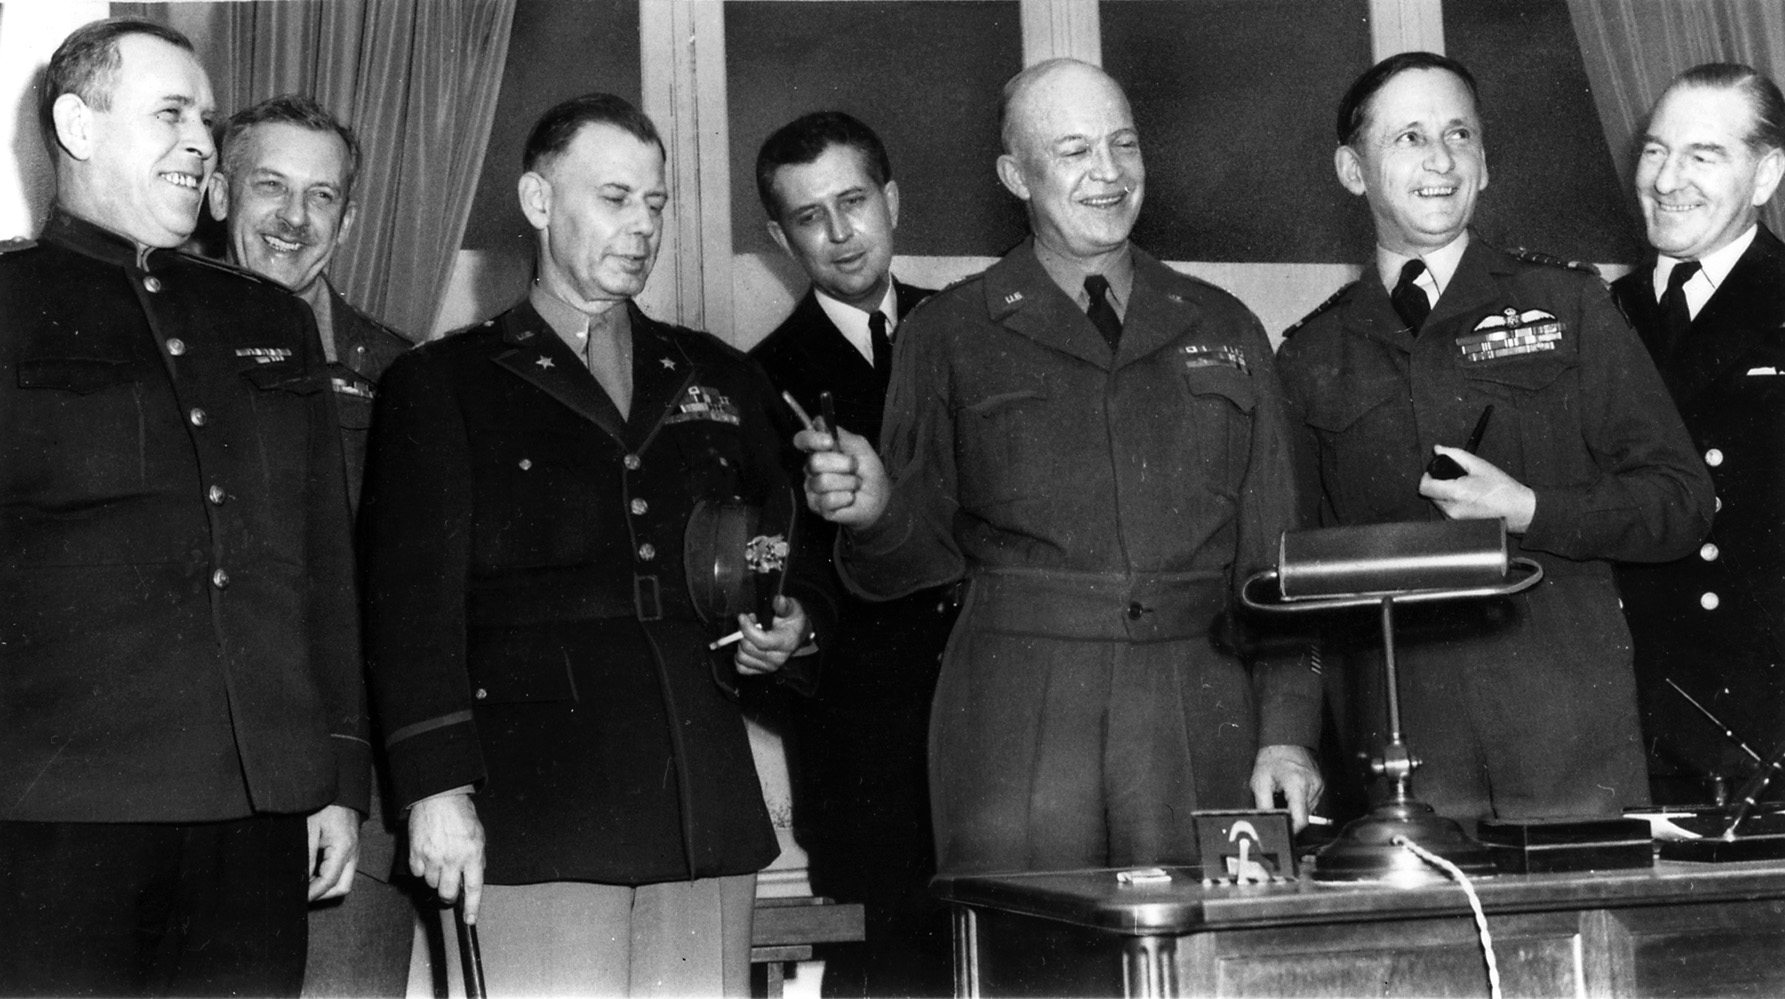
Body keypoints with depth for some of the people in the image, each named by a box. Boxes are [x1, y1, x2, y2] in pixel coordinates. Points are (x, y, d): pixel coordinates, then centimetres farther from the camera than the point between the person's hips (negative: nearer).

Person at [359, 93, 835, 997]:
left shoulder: (721, 380, 20)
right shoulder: (442, 385, 8)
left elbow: (794, 556, 28)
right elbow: (413, 598, -1)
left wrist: (796, 625, 5)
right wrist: (437, 788, -10)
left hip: (704, 801, 4)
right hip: (538, 804, -4)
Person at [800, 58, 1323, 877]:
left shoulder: (1224, 330, 15)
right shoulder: (949, 334, 8)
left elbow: (1273, 554, 12)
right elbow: (926, 551, 8)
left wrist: (1287, 732, 3)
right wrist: (875, 510, -15)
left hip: (1202, 711, 2)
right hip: (1017, 708, -2)